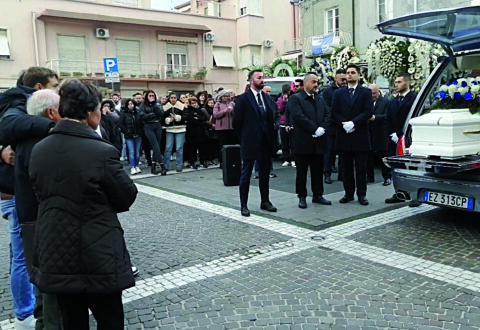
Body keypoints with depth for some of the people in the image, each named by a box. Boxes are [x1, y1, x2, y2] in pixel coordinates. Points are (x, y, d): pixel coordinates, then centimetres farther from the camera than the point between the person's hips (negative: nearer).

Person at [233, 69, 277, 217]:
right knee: (246, 174, 2)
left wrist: (271, 137, 10)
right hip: (250, 143, -5)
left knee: (265, 173, 13)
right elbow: (236, 122, -5)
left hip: (266, 143, 6)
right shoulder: (243, 99, -7)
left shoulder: (267, 98, 10)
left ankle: (265, 201, 25)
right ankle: (243, 205, 9)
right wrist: (245, 138, 0)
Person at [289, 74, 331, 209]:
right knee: (302, 171, 3)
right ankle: (302, 197, 12)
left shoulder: (320, 99, 17)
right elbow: (298, 116, -15)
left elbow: (327, 114, 10)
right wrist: (314, 129, -17)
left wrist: (322, 128, -9)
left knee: (318, 170, 11)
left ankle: (318, 195, 22)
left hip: (319, 141, 6)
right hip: (303, 141, -5)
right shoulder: (296, 98, -3)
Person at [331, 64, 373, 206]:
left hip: (360, 135, -2)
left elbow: (369, 112, -6)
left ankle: (362, 194, 10)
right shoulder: (338, 93, 11)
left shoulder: (366, 92, 5)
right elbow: (334, 112, 4)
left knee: (361, 167, 3)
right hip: (344, 135, 2)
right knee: (346, 167, 8)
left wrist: (353, 122, -16)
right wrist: (344, 123, -12)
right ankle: (349, 193, 16)